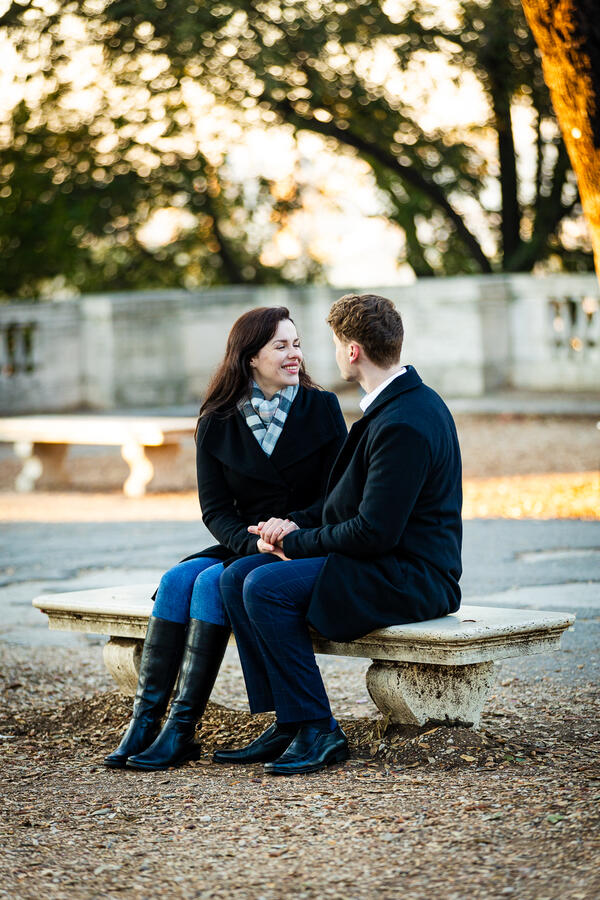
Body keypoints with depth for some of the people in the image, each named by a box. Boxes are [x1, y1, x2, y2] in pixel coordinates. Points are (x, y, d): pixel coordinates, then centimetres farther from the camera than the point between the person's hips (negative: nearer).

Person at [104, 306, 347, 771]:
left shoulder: (322, 409, 0)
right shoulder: (217, 424, 6)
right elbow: (215, 508, 4)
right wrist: (251, 542, -16)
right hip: (242, 546, 4)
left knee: (213, 583, -28)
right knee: (177, 579, -24)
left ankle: (183, 729, -27)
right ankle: (145, 720, -24)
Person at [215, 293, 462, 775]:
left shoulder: (404, 425, -22)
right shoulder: (399, 402, 13)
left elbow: (374, 532, -23)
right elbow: (346, 499, 20)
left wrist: (297, 542, -10)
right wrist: (294, 523, 4)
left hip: (411, 578, -11)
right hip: (392, 567, 11)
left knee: (265, 587, -24)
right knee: (236, 577, 1)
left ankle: (318, 730, -13)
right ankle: (288, 723, 3)